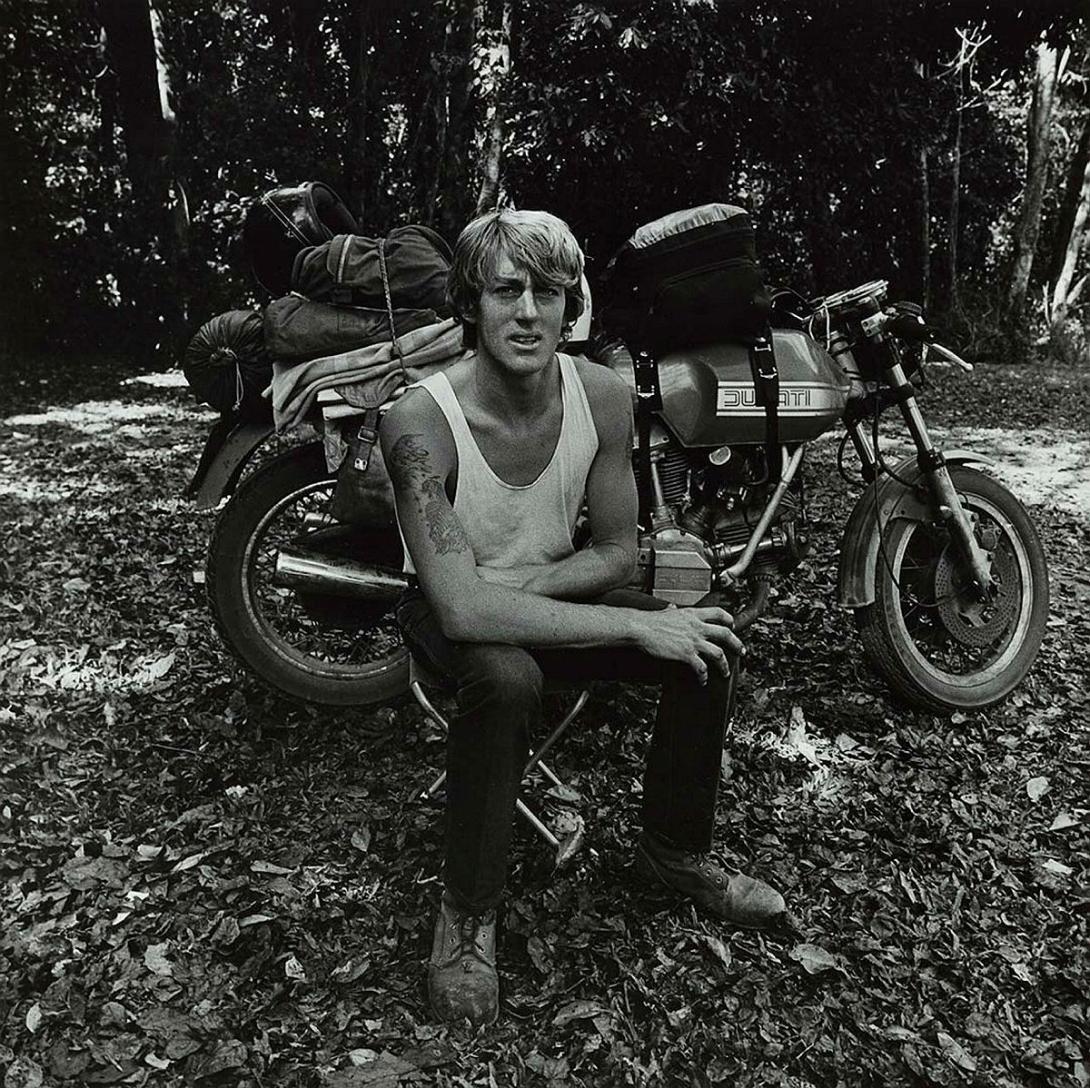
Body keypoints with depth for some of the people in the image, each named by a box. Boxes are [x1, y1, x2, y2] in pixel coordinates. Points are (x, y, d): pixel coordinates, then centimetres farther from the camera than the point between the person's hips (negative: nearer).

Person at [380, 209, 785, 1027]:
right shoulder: (420, 421, -29)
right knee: (507, 678, -38)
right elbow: (462, 607, -36)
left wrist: (522, 587, -20)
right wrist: (638, 627, -36)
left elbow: (618, 551, -4)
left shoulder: (603, 394, -14)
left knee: (709, 643, -12)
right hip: (449, 613, -4)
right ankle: (468, 911, -12)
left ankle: (674, 850, 13)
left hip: (550, 589, 5)